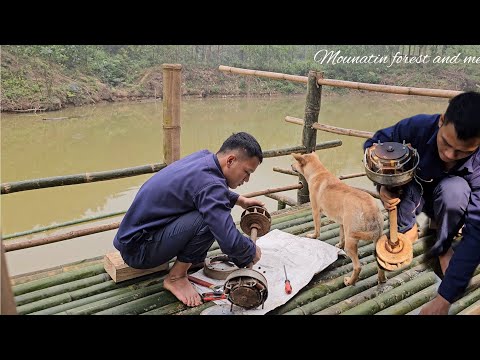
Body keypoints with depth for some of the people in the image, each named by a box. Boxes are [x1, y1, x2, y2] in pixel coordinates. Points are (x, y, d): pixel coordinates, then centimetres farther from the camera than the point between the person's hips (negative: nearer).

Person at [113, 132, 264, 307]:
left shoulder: (204, 156, -1)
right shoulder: (208, 183, -27)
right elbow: (230, 242, -31)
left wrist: (241, 200, 19)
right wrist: (253, 251, -10)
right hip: (138, 250, -9)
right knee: (209, 219, -27)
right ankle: (176, 277, -7)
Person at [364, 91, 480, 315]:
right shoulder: (419, 127, -32)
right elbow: (373, 144, -16)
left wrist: (444, 298, -43)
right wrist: (383, 186, -36)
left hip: (453, 203, 0)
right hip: (415, 195, 1)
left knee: (455, 188, -36)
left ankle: (442, 247, -8)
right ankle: (407, 229, -7)